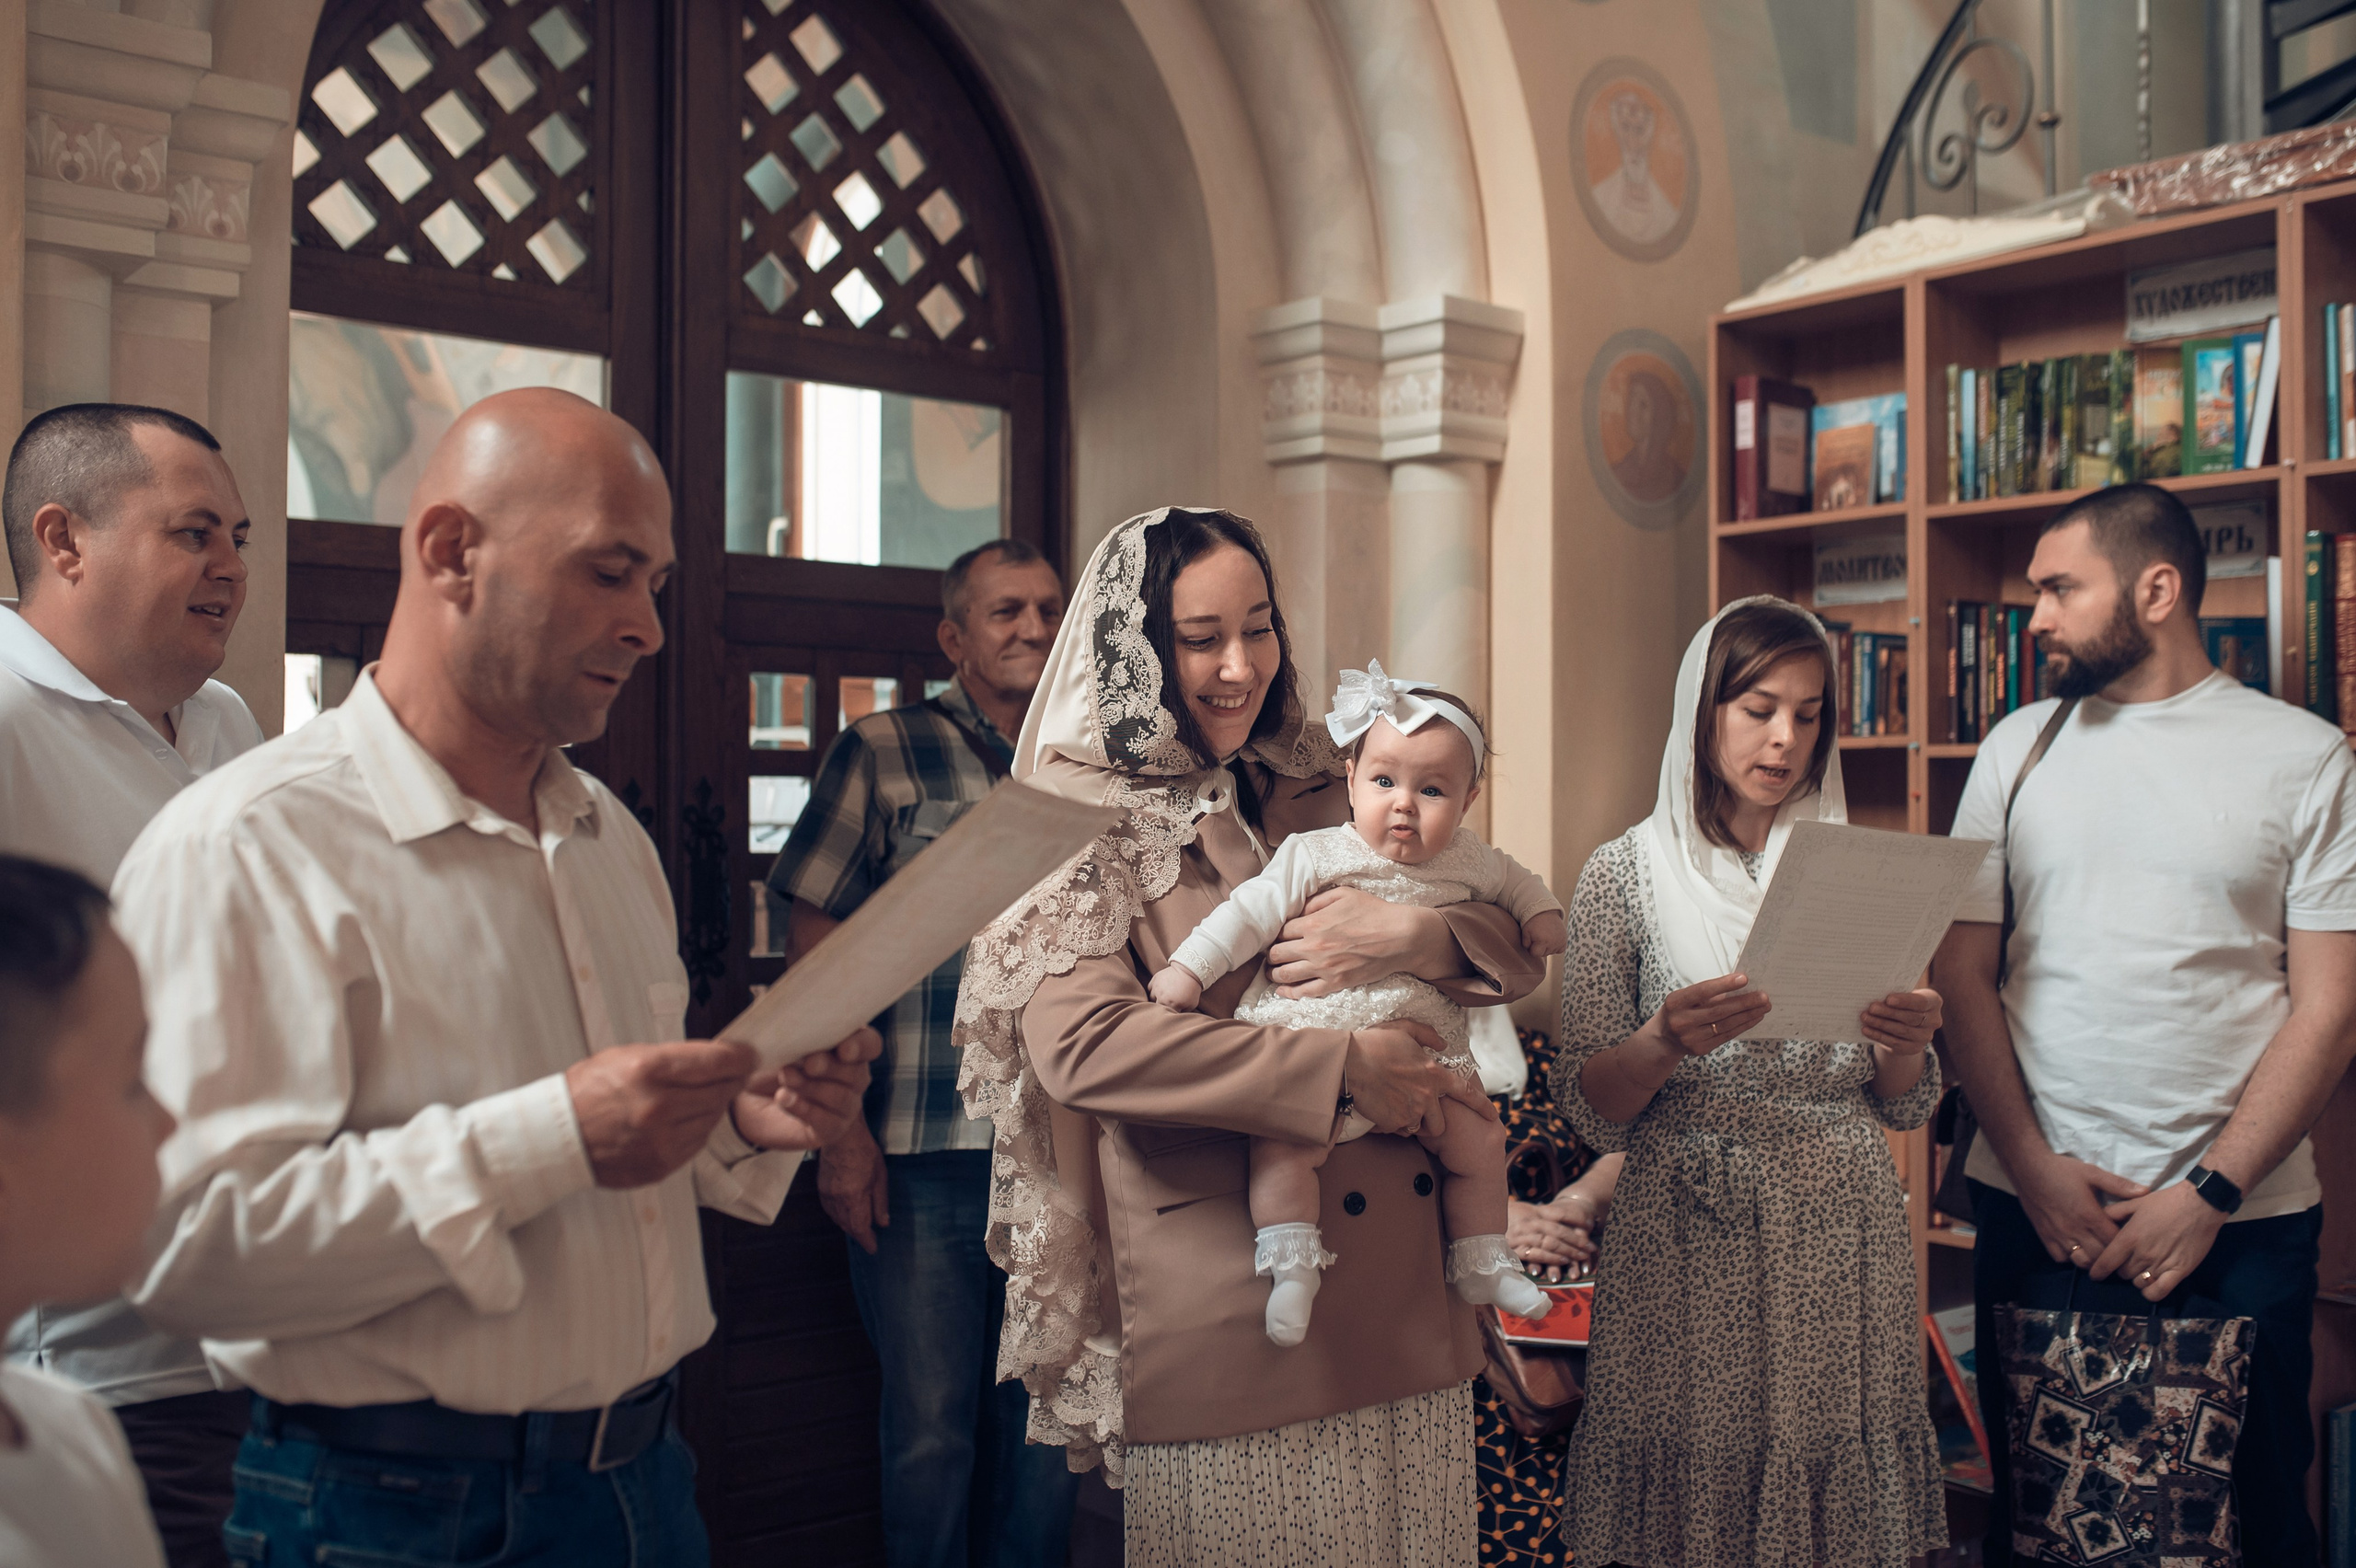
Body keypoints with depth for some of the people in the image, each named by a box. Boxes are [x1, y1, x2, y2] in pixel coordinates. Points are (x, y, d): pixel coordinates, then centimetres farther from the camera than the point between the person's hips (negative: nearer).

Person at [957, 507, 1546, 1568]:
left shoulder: (1317, 796, 12)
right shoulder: (1084, 817, -3)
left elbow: (1518, 951, 11)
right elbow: (1078, 1045, -19)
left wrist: (1411, 934, -13)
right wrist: (1341, 1068, -17)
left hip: (1397, 1287, 5)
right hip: (1222, 1310, -5)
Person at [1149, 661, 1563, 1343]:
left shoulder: (1466, 860, 6)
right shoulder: (1317, 856, -8)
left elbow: (1513, 879, 27)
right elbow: (1252, 909, -10)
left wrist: (1542, 914, 11)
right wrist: (1188, 967, -15)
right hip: (1315, 1049, -4)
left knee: (1481, 1143, 4)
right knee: (1282, 1142, -24)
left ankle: (1481, 1266, 22)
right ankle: (1291, 1266, -13)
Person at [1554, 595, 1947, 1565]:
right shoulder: (1627, 873, 1)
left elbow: (1904, 1109, 12)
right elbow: (1590, 1112, -2)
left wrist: (1904, 1048, -9)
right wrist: (1665, 1042, -20)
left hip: (1842, 1245, 3)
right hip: (1689, 1250, -2)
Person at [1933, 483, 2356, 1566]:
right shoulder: (2018, 747, 7)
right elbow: (1961, 971, 4)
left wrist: (2210, 1196, -11)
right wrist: (2032, 1170, -6)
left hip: (2240, 1222, -2)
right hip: (2032, 1205, 2)